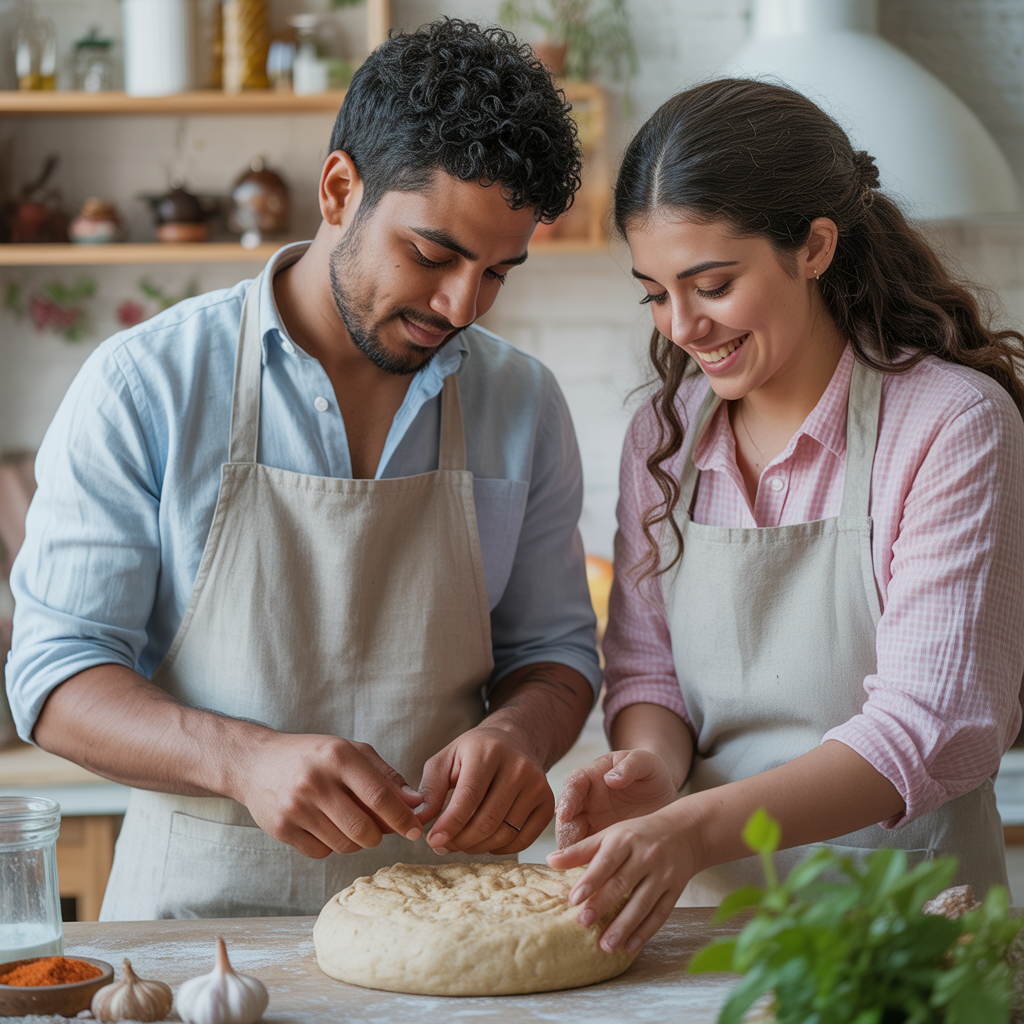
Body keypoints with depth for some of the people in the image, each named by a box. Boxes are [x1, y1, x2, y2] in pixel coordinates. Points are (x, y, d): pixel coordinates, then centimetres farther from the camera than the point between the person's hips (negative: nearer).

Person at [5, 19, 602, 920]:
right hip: (200, 905, -2)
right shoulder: (146, 384, -3)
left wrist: (516, 733, -9)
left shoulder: (525, 405, 6)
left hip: (440, 914, 3)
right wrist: (245, 760, -23)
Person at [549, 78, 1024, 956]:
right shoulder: (662, 436, 11)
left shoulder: (953, 423, -6)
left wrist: (701, 826, -24)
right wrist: (652, 763, -8)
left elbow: (934, 726, -13)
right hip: (708, 907, 7)